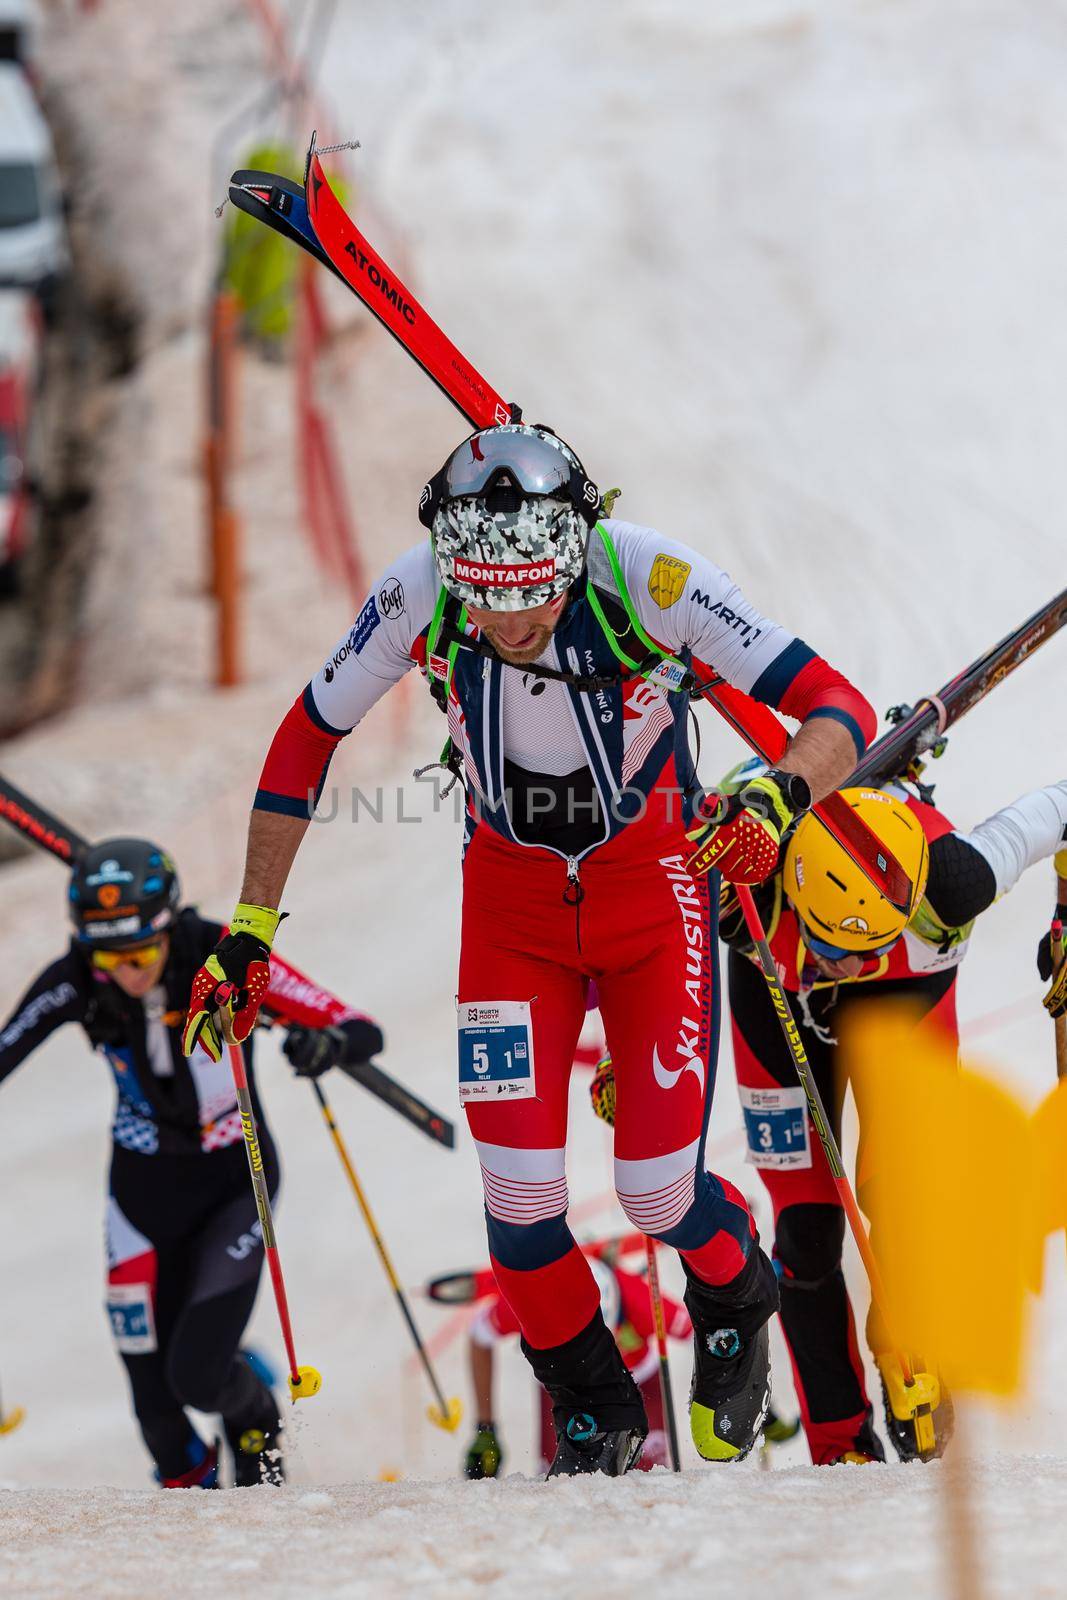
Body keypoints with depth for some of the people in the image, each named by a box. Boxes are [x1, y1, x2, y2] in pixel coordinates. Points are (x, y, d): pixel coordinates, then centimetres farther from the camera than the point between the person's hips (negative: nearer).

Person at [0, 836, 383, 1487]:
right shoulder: (77, 983, -20)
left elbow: (365, 1032, -25)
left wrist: (330, 1043, -48)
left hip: (236, 1182, -2)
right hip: (146, 1189, 2)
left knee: (197, 1376, -16)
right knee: (156, 1398, 1)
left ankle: (256, 1419, 20)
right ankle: (190, 1484, 35)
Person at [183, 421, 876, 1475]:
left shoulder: (647, 582, -29)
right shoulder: (417, 601, -22)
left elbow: (840, 712, -26)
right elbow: (306, 741, -5)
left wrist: (780, 796, -47)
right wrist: (250, 927, -5)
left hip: (654, 882, -2)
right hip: (512, 896, 2)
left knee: (658, 1188, -9)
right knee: (519, 1191, -10)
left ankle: (734, 1297, 29)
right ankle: (593, 1413, 17)